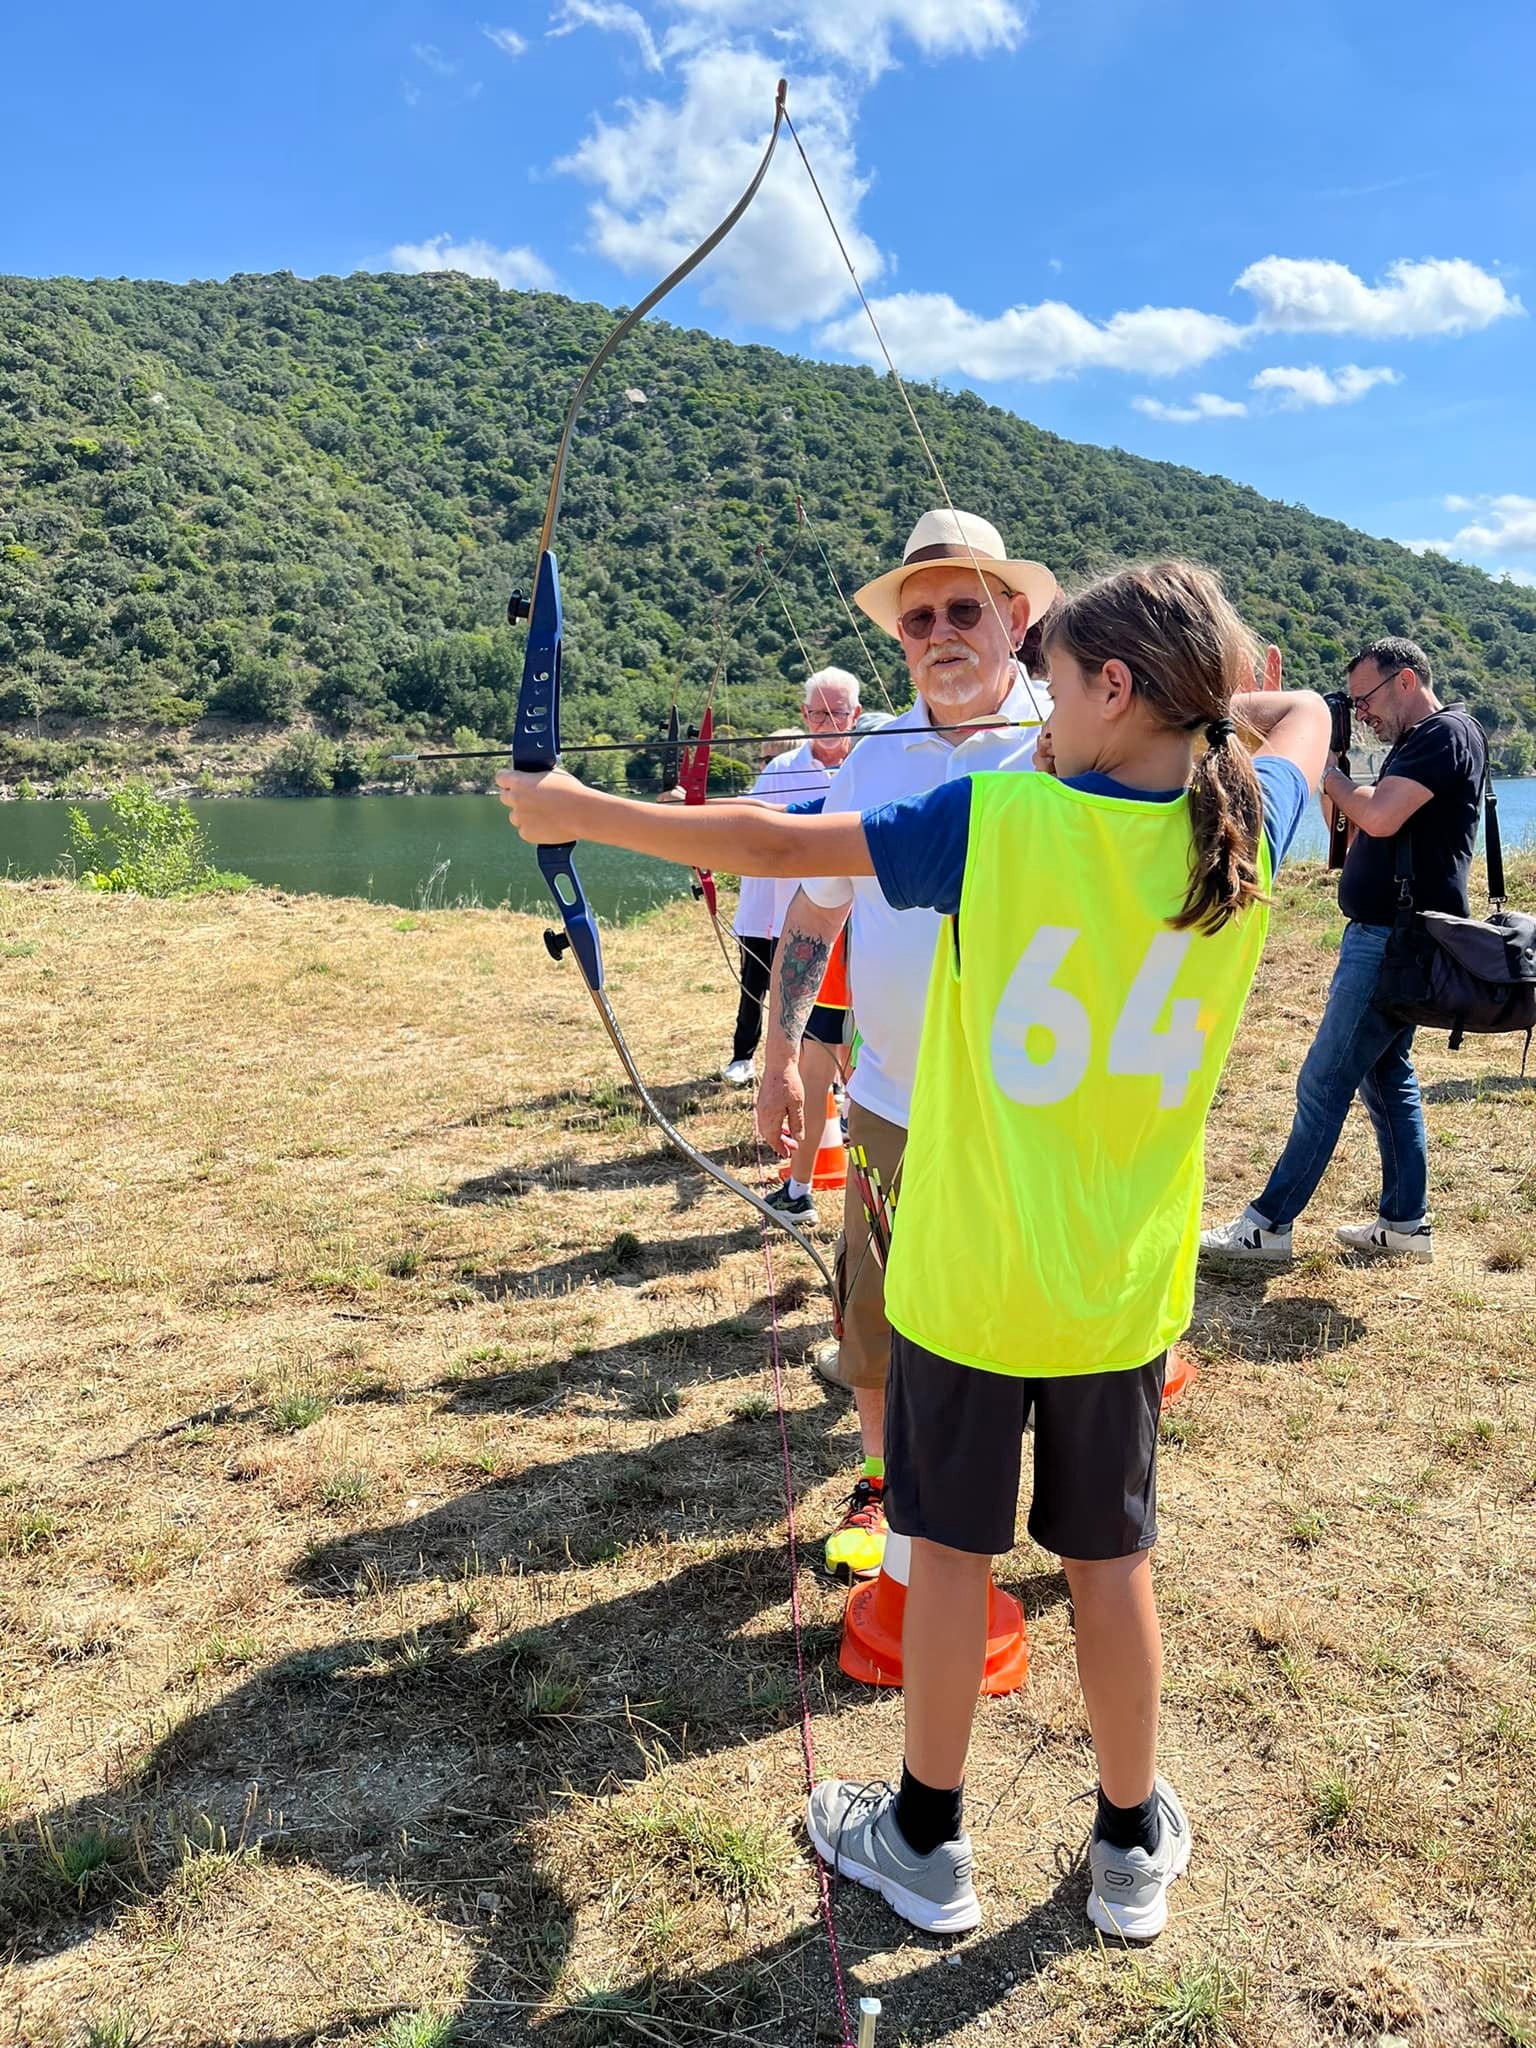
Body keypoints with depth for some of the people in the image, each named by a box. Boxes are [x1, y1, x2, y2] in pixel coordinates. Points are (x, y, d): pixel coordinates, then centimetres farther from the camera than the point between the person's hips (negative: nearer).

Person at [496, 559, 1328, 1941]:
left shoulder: (996, 820, -18)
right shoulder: (1248, 830, -6)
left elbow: (776, 844, -14)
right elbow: (1304, 714, 18)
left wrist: (579, 813, -4)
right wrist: (1210, 703, 19)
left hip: (969, 1272, -3)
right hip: (1126, 1288, 3)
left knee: (951, 1545, 13)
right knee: (1111, 1556, 18)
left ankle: (927, 1842, 32)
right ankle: (1135, 1848, 36)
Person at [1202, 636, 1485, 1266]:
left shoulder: (1447, 733, -12)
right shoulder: (1414, 742, 18)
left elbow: (1379, 819, -25)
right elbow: (1361, 833, 16)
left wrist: (1328, 771, -9)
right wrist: (1334, 789, 1)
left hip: (1393, 941, -11)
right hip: (1387, 936, 11)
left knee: (1324, 1084, -7)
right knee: (1386, 1076, 15)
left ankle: (1268, 1224, -1)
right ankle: (1406, 1221, 22)